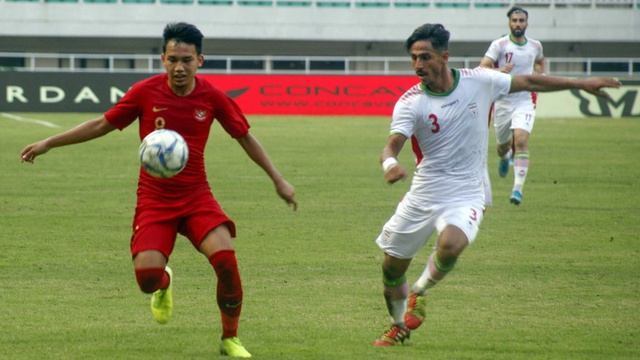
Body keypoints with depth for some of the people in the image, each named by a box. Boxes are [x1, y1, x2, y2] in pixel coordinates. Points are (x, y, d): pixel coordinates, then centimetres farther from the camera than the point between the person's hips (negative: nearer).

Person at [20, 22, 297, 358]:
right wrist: (49, 143, 3)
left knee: (225, 257, -24)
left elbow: (245, 137, 9)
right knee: (146, 275, -20)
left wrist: (278, 180, 10)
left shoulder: (212, 97, -4)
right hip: (154, 198, 0)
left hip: (196, 195, 1)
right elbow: (101, 125, 5)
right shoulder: (145, 92, -6)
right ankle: (163, 284, 23)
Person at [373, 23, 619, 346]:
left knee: (450, 246, -32)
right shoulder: (410, 102, -8)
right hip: (422, 194, 1)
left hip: (465, 195, -1)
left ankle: (420, 290, 0)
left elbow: (527, 82, 9)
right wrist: (390, 164, -44)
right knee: (392, 268, 8)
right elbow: (393, 144, -19)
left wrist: (582, 84, 13)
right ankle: (400, 326, 38)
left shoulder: (478, 82, -4)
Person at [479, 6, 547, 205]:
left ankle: (518, 188, -23)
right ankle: (505, 157, 54)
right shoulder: (499, 45, -7)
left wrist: (540, 75, 8)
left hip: (525, 101, 0)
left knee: (521, 140, -21)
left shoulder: (535, 46, 5)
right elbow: (482, 68, -16)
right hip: (502, 101, 0)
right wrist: (499, 70, -35)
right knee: (503, 144, 13)